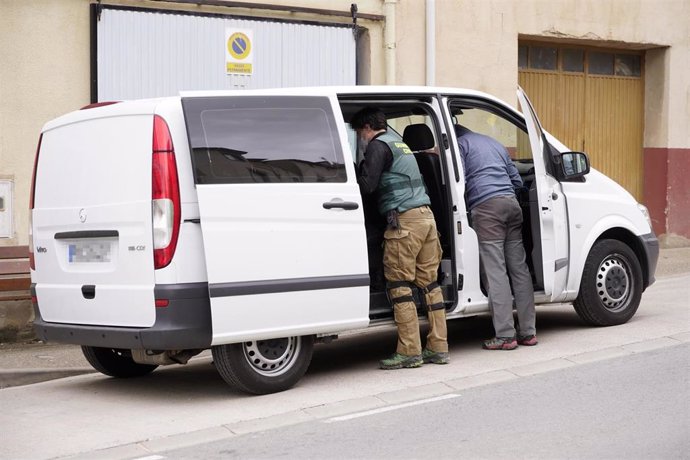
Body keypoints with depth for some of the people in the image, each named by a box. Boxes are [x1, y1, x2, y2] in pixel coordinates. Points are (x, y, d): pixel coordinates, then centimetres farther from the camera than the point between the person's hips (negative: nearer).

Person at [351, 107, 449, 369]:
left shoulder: (378, 146, -3)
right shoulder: (400, 145, 25)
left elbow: (367, 186, -12)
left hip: (404, 220, -9)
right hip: (426, 216, 9)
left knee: (399, 286, -5)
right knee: (428, 282, 9)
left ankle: (409, 351, -6)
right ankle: (438, 348, 10)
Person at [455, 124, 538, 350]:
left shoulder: (460, 143, 8)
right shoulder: (494, 143, 29)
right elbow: (517, 181, 29)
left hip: (486, 206, -7)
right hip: (512, 203, 7)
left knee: (495, 271, -8)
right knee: (519, 268, 7)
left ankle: (505, 335, -11)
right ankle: (528, 332, 8)